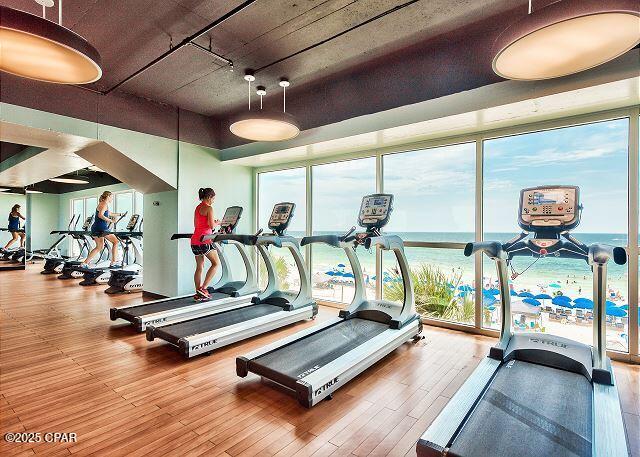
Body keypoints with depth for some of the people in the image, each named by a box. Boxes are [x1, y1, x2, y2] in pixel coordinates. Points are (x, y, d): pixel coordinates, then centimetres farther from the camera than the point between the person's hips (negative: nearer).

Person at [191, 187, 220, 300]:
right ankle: (203, 289, -3)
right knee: (216, 263, 2)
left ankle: (198, 293, 13)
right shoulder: (208, 208, -8)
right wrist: (217, 223, 6)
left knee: (199, 267, 11)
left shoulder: (197, 208, 17)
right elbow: (212, 226, -15)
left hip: (195, 240, 8)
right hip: (204, 240, -8)